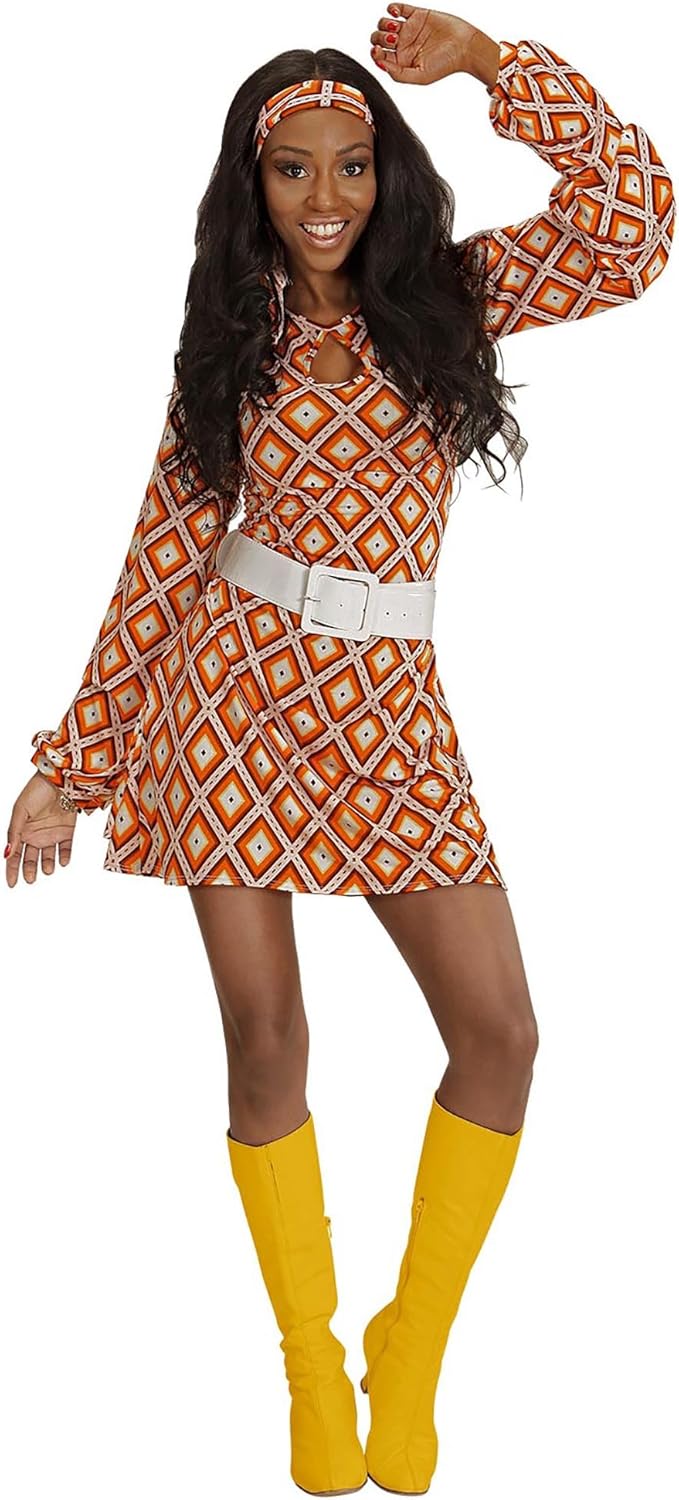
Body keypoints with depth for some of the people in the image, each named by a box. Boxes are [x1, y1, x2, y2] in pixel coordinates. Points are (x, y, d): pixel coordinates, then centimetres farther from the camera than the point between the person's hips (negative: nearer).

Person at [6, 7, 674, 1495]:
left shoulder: (446, 295, 7)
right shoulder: (228, 342, 8)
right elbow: (160, 561, 7)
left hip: (389, 706, 1)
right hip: (230, 689, 0)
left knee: (500, 1035, -6)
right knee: (265, 1042, 2)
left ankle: (413, 1347, 17)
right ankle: (311, 1358, 23)